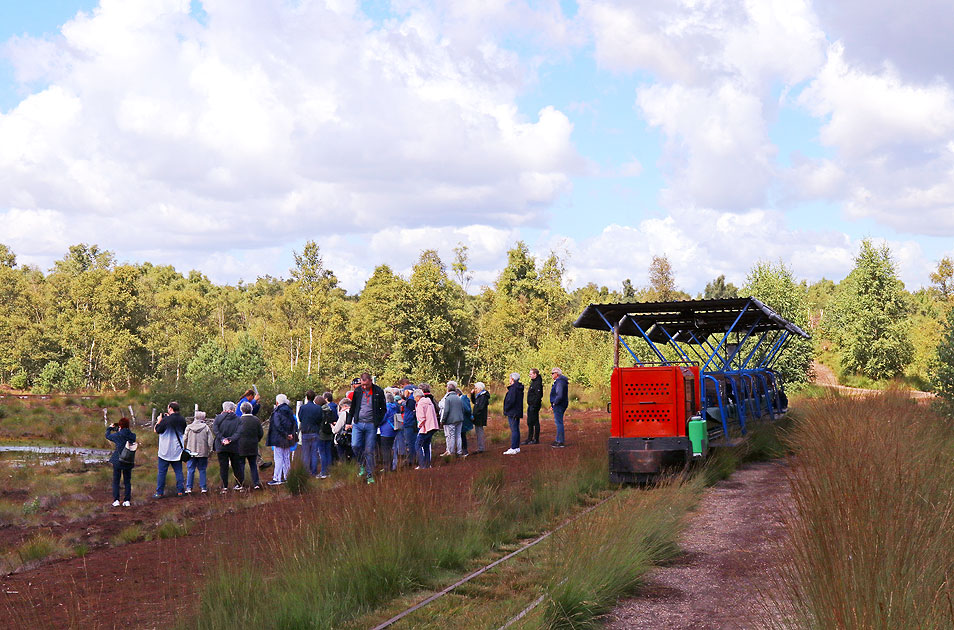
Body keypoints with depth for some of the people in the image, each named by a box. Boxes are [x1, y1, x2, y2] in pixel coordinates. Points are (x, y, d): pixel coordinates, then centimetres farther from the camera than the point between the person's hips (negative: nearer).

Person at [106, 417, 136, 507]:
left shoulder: (117, 435, -14)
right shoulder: (132, 436, -6)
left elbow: (107, 436, 2)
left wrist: (109, 428, 22)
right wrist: (119, 431, 16)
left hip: (118, 461, -3)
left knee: (116, 481, 10)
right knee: (127, 481, 13)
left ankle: (116, 500, 7)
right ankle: (127, 500, 11)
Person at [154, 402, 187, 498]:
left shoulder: (166, 420, -17)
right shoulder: (182, 420, -1)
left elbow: (156, 430, -7)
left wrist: (159, 420, 6)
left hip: (165, 451, -4)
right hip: (177, 450, 4)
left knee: (162, 472, 3)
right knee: (178, 471, 11)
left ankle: (159, 493, 5)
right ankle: (180, 491, 9)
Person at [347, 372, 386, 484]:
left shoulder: (378, 392, -2)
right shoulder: (357, 391, 5)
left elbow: (383, 409, 7)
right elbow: (352, 407, 15)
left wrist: (378, 421, -3)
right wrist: (349, 422, 12)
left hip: (371, 425, -2)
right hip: (358, 423, 2)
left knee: (369, 450, -1)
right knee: (355, 446, -12)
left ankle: (370, 475, 8)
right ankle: (363, 464, 14)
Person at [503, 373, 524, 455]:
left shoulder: (513, 388, -18)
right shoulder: (519, 388, 13)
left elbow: (511, 401, -23)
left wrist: (506, 409, -10)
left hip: (512, 413, -10)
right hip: (517, 412, 10)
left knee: (514, 430, -9)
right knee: (516, 430, 14)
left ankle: (513, 449, -10)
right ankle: (517, 447, 19)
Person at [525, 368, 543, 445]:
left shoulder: (538, 384, -17)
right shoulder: (533, 382, 15)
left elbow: (538, 396, -23)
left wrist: (534, 406, -24)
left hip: (534, 405, -11)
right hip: (531, 405, 11)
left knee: (535, 422, -4)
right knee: (529, 423, 13)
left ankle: (536, 439, 2)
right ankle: (529, 439, 19)